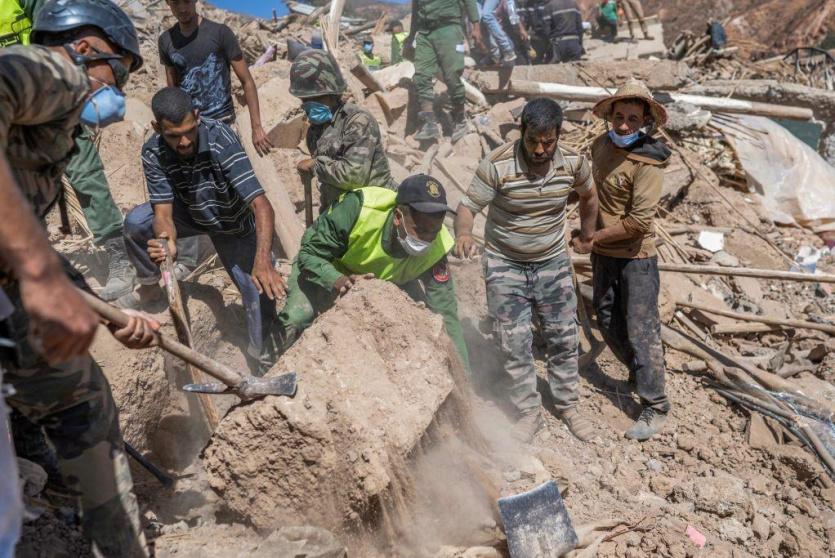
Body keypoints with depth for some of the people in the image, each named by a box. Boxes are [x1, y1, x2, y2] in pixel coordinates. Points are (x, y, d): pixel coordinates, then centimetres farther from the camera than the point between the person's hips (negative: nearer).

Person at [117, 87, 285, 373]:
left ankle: (260, 356, 9)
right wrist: (168, 240, -49)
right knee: (135, 223, -19)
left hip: (233, 223, -3)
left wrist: (263, 261, -57)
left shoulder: (221, 140, -36)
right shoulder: (154, 153, -23)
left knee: (262, 290, -19)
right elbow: (163, 209, -24)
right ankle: (149, 286, 12)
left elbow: (261, 204, -43)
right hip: (191, 212, 3)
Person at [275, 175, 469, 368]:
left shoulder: (435, 249, -32)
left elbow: (446, 313, -26)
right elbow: (310, 254, -31)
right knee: (296, 319, -23)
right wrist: (338, 280, -51)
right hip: (329, 268, -3)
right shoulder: (357, 209, -42)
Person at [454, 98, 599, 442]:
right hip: (505, 265, -2)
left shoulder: (573, 163, -12)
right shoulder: (497, 165, -22)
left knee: (563, 337, 12)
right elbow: (468, 205, -20)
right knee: (514, 344, 3)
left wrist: (587, 234, 15)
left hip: (553, 263, 3)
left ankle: (567, 405, 32)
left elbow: (588, 196, 10)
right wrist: (463, 233, -40)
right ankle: (528, 413, 21)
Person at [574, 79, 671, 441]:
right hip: (602, 253, 7)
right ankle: (639, 372, 40)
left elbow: (639, 220, -24)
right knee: (608, 321, 17)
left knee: (641, 330, -2)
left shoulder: (648, 161, -20)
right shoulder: (601, 145, 0)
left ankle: (655, 408, 9)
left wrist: (594, 239, -17)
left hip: (636, 255, -7)